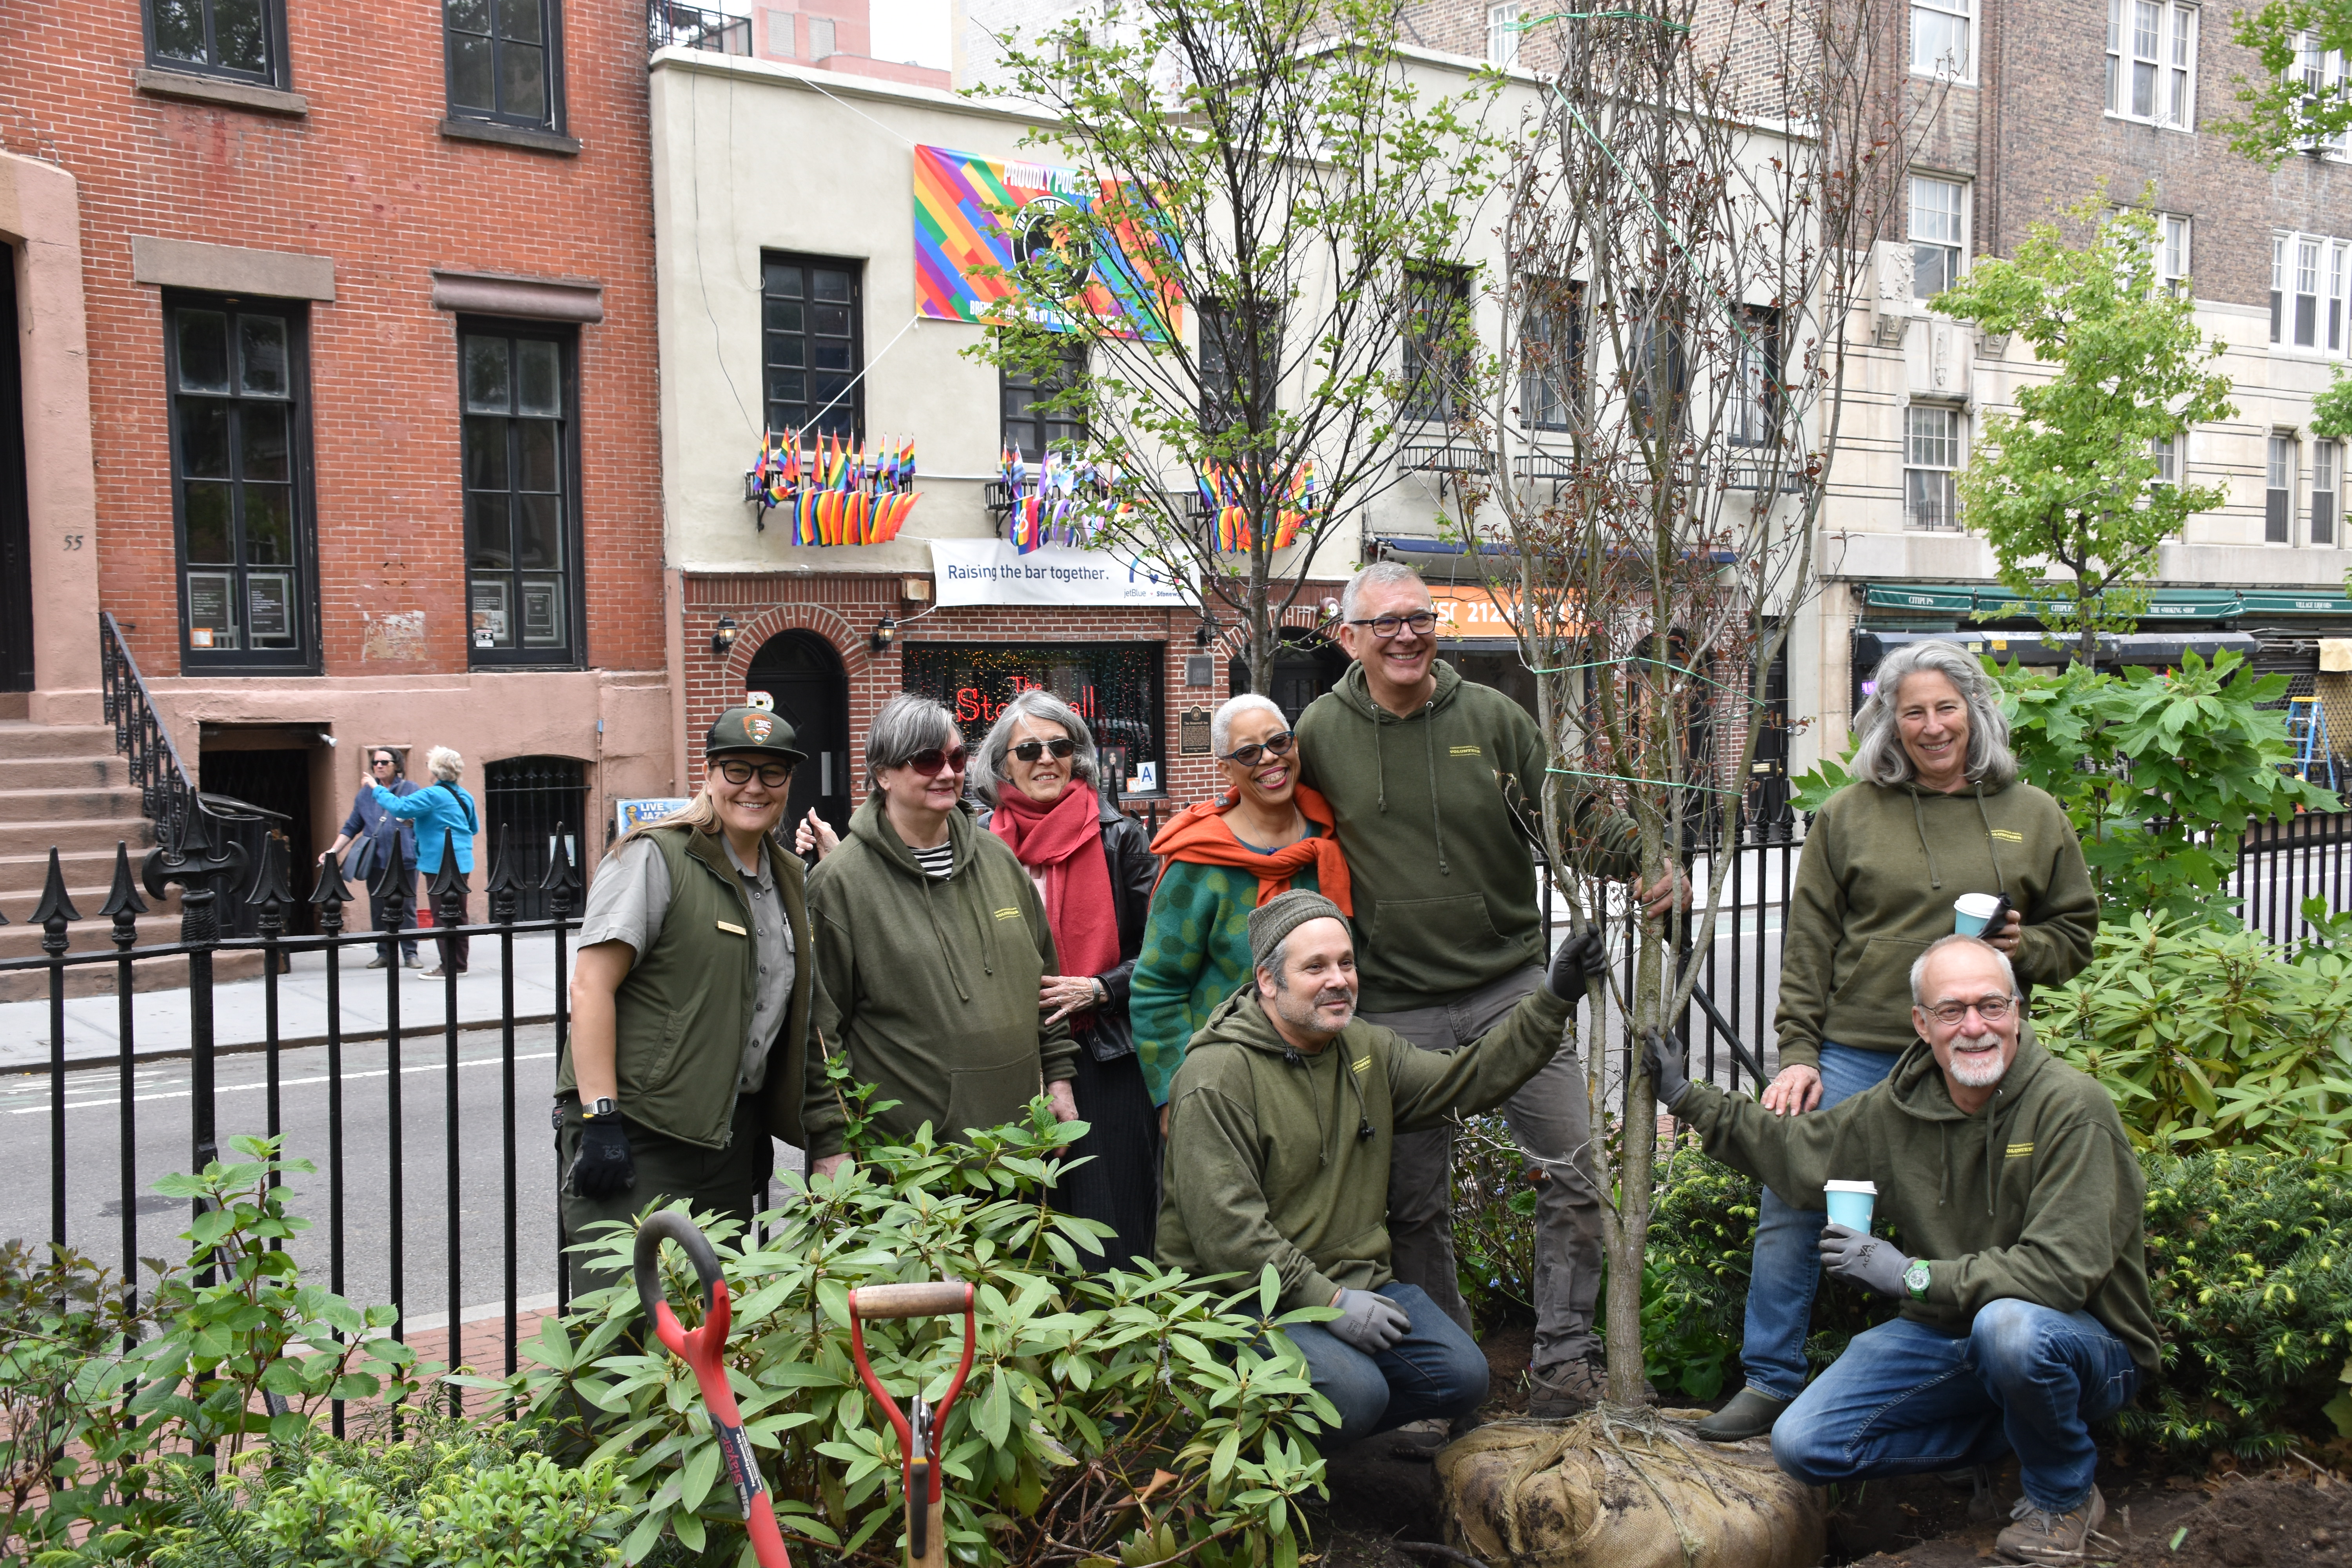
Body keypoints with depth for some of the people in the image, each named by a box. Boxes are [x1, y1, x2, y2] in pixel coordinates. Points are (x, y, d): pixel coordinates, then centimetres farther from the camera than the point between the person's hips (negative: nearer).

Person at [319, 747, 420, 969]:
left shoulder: (410, 790, 3)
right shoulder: (365, 793, 13)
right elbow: (352, 827, 15)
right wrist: (333, 851, 6)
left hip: (404, 859, -3)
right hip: (377, 860, 3)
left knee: (407, 907, 0)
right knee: (379, 909, 6)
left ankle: (410, 954, 6)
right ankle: (384, 953, 14)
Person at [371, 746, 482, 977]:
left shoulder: (433, 795, -15)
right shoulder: (464, 795, 10)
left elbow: (400, 808, -21)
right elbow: (474, 828, 20)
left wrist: (378, 790, -7)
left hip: (439, 864, -8)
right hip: (462, 863, 8)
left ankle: (449, 966, -1)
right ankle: (460, 964, 18)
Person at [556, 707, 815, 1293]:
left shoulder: (787, 877, 14)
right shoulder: (655, 858, -9)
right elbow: (591, 987, -15)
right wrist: (600, 1118, -21)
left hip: (730, 1133, 7)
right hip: (635, 1134, -7)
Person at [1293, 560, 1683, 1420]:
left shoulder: (1491, 715, -1)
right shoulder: (1321, 731, 0)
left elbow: (1573, 810, 1)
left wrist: (1647, 860, -17)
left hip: (1512, 985, 0)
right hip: (1396, 1007, 0)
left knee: (1573, 1170, -3)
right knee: (1416, 1204, 10)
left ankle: (1562, 1358, 13)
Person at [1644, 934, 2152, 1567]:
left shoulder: (2073, 1107, -20)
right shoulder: (1899, 1106, -2)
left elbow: (2063, 1269, -27)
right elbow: (1797, 1151, 14)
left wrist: (1912, 1276, -26)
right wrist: (1688, 1098, 8)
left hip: (2089, 1344, -5)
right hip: (1949, 1333, 5)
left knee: (2009, 1325, -40)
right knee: (1804, 1446, -8)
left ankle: (2065, 1495, -7)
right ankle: (2012, 1426, 10)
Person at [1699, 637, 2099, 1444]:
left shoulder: (2034, 816, 9)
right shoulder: (1849, 815, 5)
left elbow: (2076, 932, 15)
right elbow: (1808, 946, 4)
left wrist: (2023, 948, -7)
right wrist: (1797, 1053, -3)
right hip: (1854, 1054, 0)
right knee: (1792, 1201, -3)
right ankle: (1771, 1382, 12)